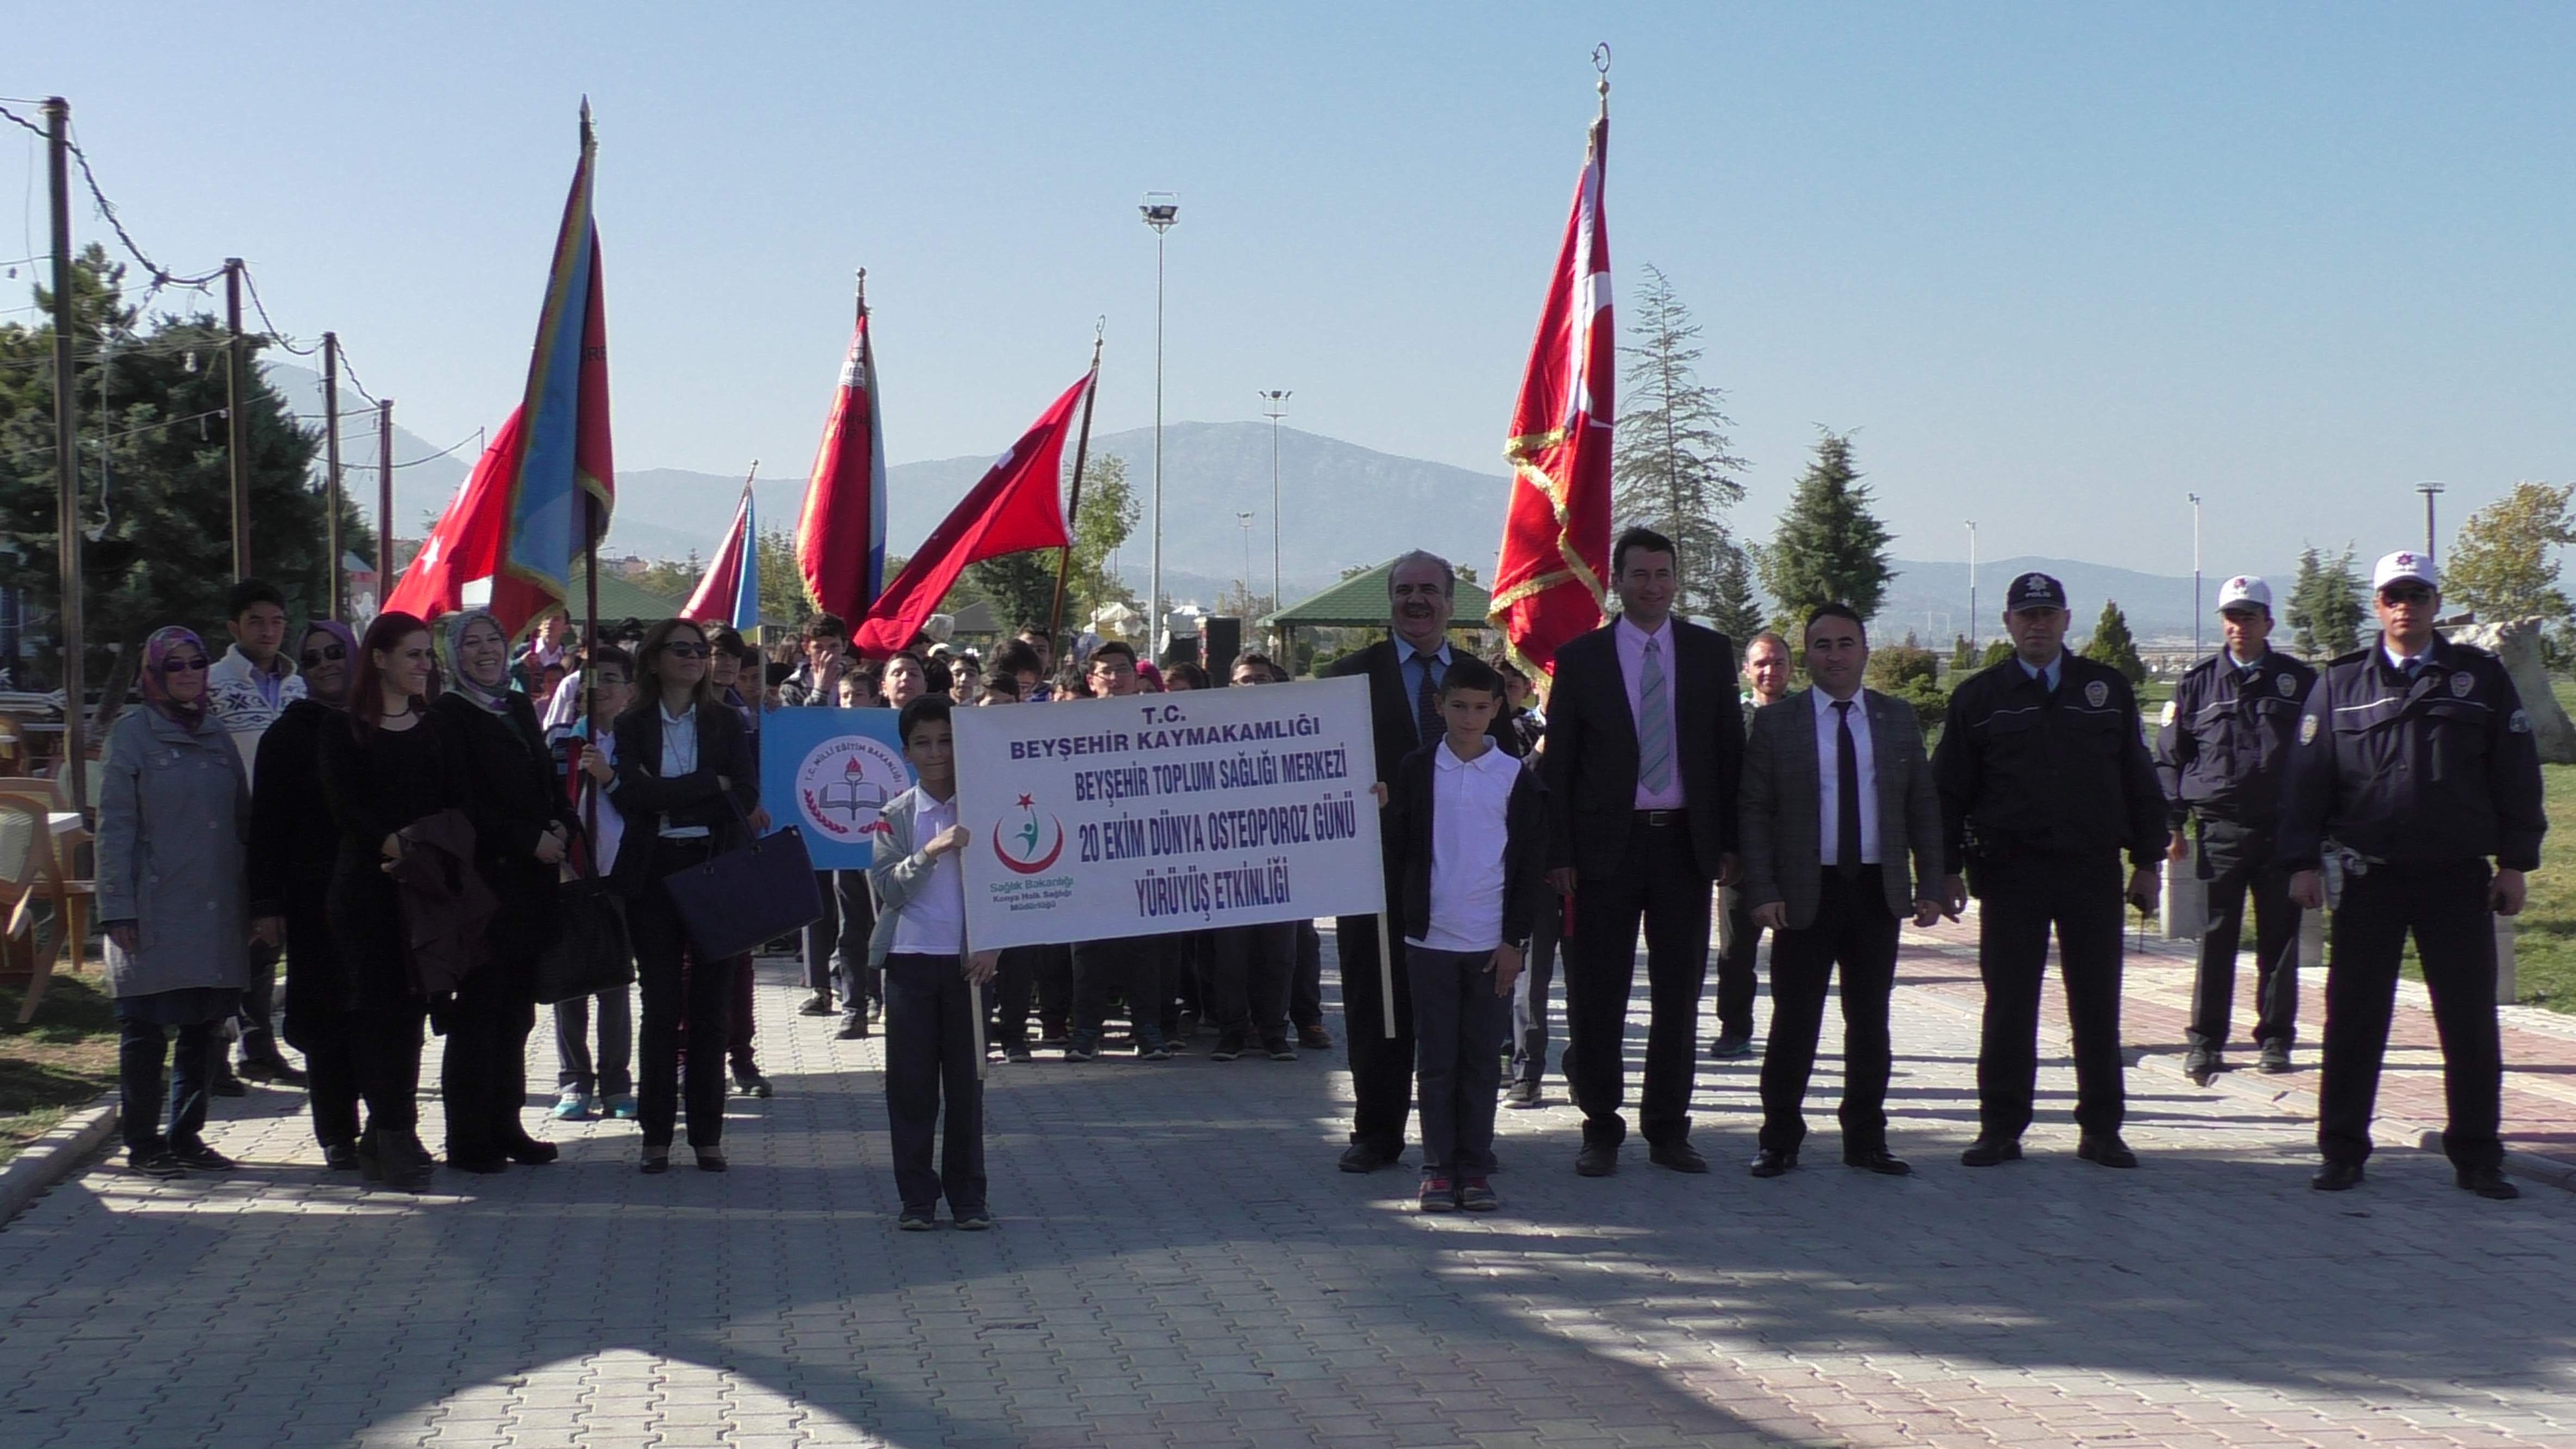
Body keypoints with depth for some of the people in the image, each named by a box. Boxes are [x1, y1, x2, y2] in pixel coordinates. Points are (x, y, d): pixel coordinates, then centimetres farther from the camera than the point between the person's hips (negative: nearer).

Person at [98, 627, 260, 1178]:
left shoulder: (217, 735, 13)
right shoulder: (132, 735, -2)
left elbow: (243, 820, 16)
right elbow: (114, 828, -6)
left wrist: (254, 901, 11)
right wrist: (118, 908, -11)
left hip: (217, 912, 5)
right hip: (155, 915, -5)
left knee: (202, 1028, 9)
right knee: (146, 1030, 0)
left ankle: (187, 1136, 19)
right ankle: (142, 1142, 8)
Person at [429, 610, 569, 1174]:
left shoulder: (520, 709, 17)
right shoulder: (447, 716, -5)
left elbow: (545, 782, 20)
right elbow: (462, 805, -13)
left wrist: (561, 825, 0)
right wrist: (529, 841, -14)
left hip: (529, 883, 7)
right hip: (482, 880, -7)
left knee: (516, 1011, 9)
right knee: (478, 1010, -5)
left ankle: (505, 1125, 16)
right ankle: (469, 1138, -1)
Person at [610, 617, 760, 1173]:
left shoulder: (725, 724, 11)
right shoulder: (631, 726, 7)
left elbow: (747, 796, -2)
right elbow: (631, 796, -9)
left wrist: (667, 795, -12)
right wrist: (710, 785, -10)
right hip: (654, 874, -1)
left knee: (711, 1007, 1)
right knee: (662, 1007, -1)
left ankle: (707, 1134, 8)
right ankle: (657, 1135, 5)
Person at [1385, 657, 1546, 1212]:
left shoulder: (1518, 779, 3)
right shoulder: (1415, 771, 4)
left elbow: (1531, 867, 3)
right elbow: (1397, 849, 9)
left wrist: (1515, 940, -2)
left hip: (1492, 945, 0)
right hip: (1431, 938, 0)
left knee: (1482, 1061, 4)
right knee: (1435, 1059, 3)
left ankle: (1475, 1169, 10)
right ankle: (1438, 1167, 8)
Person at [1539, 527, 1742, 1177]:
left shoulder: (1711, 653, 7)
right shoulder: (1581, 657, 2)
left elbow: (1729, 751, 8)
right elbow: (1559, 763, 2)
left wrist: (1730, 843, 1)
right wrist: (1561, 853, -5)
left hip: (1686, 842, 2)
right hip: (1607, 845, -1)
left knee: (1679, 994, 7)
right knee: (1597, 997, 2)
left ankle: (1668, 1129, 17)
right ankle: (1601, 1129, 12)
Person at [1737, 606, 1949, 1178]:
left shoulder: (1898, 719, 9)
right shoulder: (1774, 722, 1)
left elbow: (1924, 805, 9)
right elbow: (1754, 813, -1)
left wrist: (1932, 885, 1)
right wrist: (1761, 892, -10)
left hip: (1878, 893, 2)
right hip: (1804, 893, -2)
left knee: (1871, 1023, 8)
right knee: (1794, 1023, 0)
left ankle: (1866, 1140, 17)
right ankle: (1780, 1141, 10)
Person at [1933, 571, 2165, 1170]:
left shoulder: (2109, 690, 9)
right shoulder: (1978, 698, 5)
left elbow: (2139, 780, 11)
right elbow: (1949, 791, 5)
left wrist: (2147, 861, 6)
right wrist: (1949, 869, -1)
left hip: (2093, 869, 1)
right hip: (2010, 872, -1)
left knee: (2097, 1004, 5)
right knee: (2008, 1005, 1)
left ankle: (2101, 1129, 13)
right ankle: (2001, 1128, 9)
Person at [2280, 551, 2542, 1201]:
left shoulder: (2482, 678, 6)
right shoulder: (2341, 684, 6)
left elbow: (2517, 774, 7)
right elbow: (2307, 777, 5)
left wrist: (2516, 861, 2)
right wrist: (2303, 862, -2)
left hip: (2458, 878, 0)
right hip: (2369, 876, 0)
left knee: (2471, 1022, 3)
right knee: (2354, 1019, 2)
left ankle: (2477, 1157, 12)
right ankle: (2343, 1152, 11)